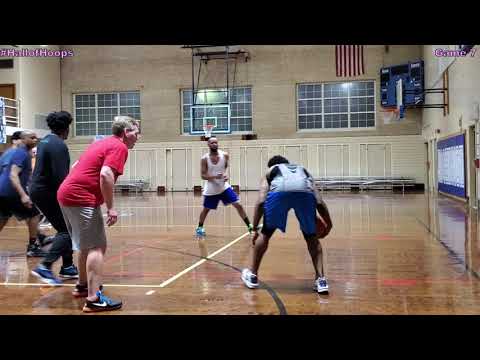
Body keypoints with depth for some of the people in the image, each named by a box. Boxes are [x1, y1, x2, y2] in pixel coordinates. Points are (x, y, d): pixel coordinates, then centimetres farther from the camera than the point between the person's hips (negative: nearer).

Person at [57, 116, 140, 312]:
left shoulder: (102, 142, 21)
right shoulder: (119, 147, -8)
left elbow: (76, 167, 25)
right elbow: (105, 175, -23)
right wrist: (110, 208, -19)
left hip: (66, 193, 10)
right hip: (82, 199, -10)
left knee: (87, 244, 21)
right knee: (97, 247, -9)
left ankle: (83, 285, 34)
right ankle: (94, 299, -13)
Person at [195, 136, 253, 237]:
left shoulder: (225, 155, -7)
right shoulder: (205, 159, -13)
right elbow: (203, 176, -11)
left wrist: (226, 175, -8)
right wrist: (215, 176, -28)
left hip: (224, 186, 1)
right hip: (211, 189, -1)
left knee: (238, 205, -5)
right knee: (206, 209, 12)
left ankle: (250, 226, 1)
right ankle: (199, 228, 34)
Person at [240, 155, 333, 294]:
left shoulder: (270, 171, 38)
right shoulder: (303, 170, 43)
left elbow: (261, 201, 20)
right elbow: (319, 202, 30)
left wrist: (255, 229, 23)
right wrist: (329, 225, 40)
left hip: (279, 192, -1)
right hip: (305, 192, 1)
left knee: (265, 234, 22)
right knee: (312, 238, 23)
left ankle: (252, 276, 32)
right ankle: (321, 280, 15)